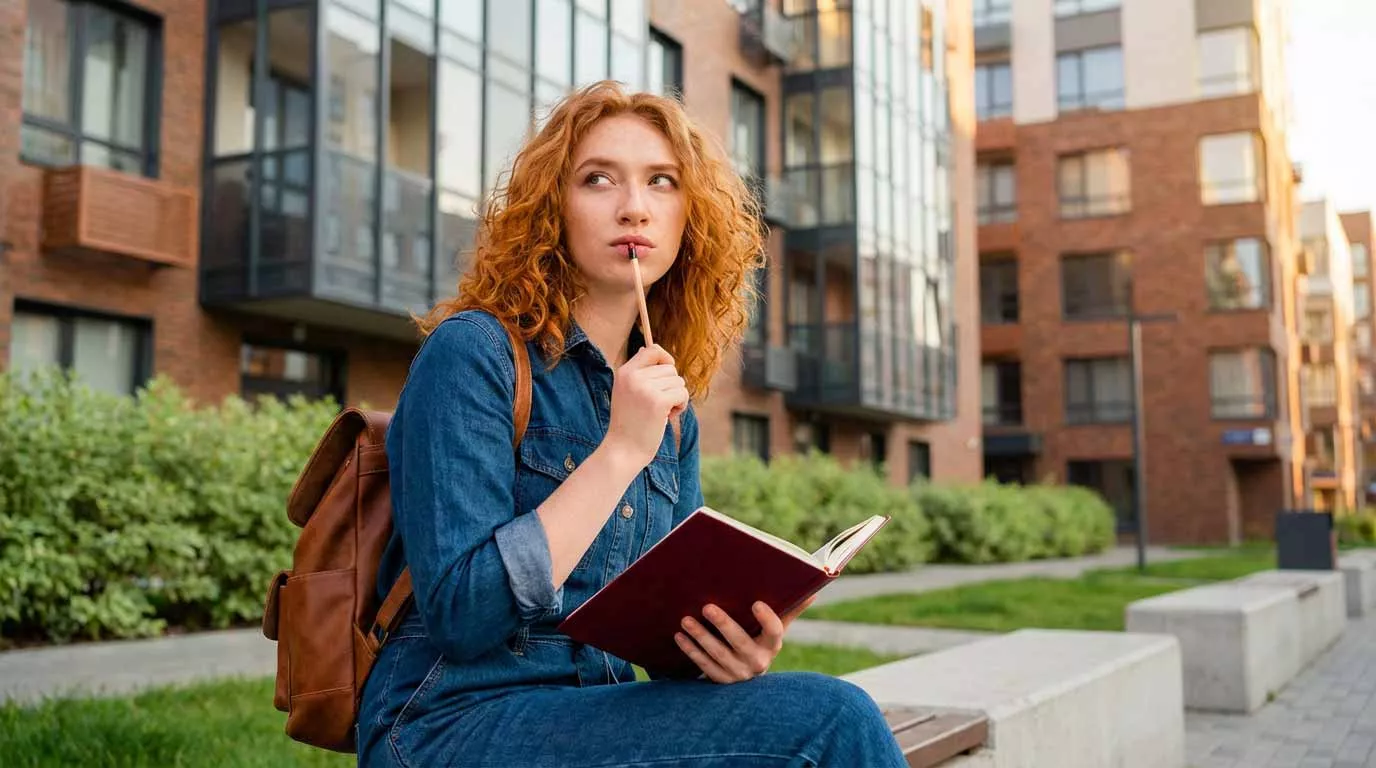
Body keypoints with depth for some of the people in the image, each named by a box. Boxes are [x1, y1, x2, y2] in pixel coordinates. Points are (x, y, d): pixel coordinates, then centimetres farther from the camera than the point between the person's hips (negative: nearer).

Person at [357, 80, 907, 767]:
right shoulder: (471, 352, -10)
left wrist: (730, 645, -13)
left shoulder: (670, 412, 10)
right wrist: (620, 451, -20)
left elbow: (674, 610, 10)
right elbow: (462, 613, -18)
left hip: (592, 712, 6)